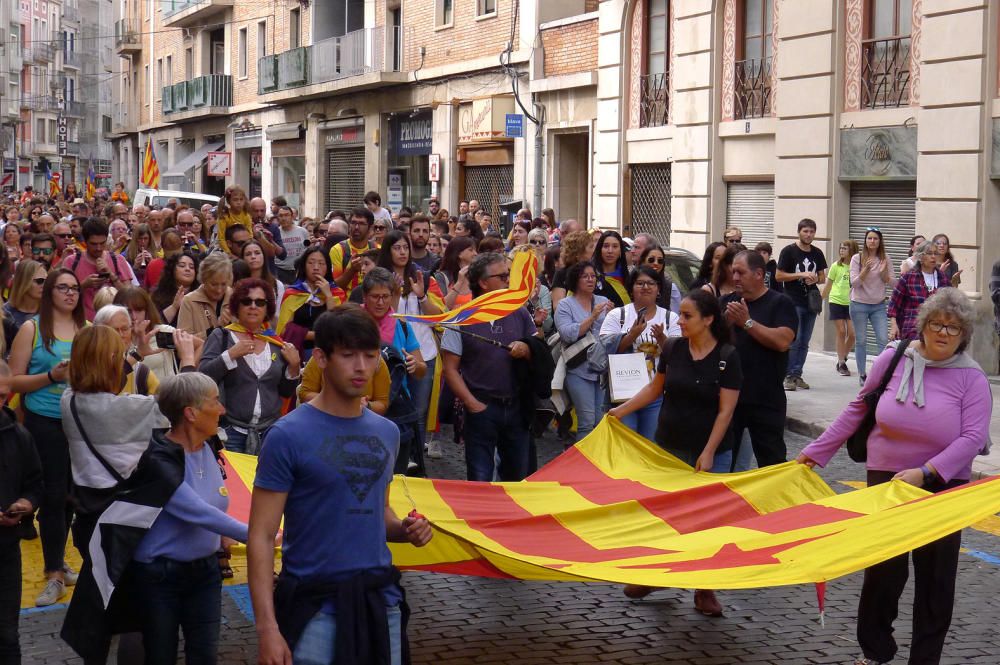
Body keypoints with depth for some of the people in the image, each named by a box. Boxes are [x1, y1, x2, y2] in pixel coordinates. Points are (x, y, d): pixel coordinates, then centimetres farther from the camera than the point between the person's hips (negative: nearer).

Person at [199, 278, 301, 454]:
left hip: (270, 432, 3)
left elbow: (286, 392, 13)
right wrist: (230, 355, -20)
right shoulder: (221, 336, 0)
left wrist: (294, 366, -3)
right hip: (231, 432, -3)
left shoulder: (277, 344, 9)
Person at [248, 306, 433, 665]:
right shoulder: (289, 435, -10)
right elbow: (261, 536, -11)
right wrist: (267, 627, -18)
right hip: (315, 607, -5)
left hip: (381, 599, 5)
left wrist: (404, 529, -1)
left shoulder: (386, 432, 8)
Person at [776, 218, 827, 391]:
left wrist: (815, 279, -5)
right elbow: (779, 276, -7)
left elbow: (822, 277, 19)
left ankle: (797, 375, 14)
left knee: (804, 342, 7)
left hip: (811, 302, 5)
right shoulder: (789, 251, -4)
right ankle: (789, 376, -3)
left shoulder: (817, 253, 12)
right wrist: (801, 275, -16)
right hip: (793, 303, -5)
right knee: (794, 341, -10)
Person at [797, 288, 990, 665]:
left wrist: (925, 472, -26)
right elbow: (858, 409, 6)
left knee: (935, 574, 6)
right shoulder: (894, 358, -3)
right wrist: (816, 451, 6)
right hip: (886, 478, 1)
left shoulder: (971, 377, -7)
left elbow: (973, 436, -16)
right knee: (884, 567, 4)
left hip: (943, 485, -1)